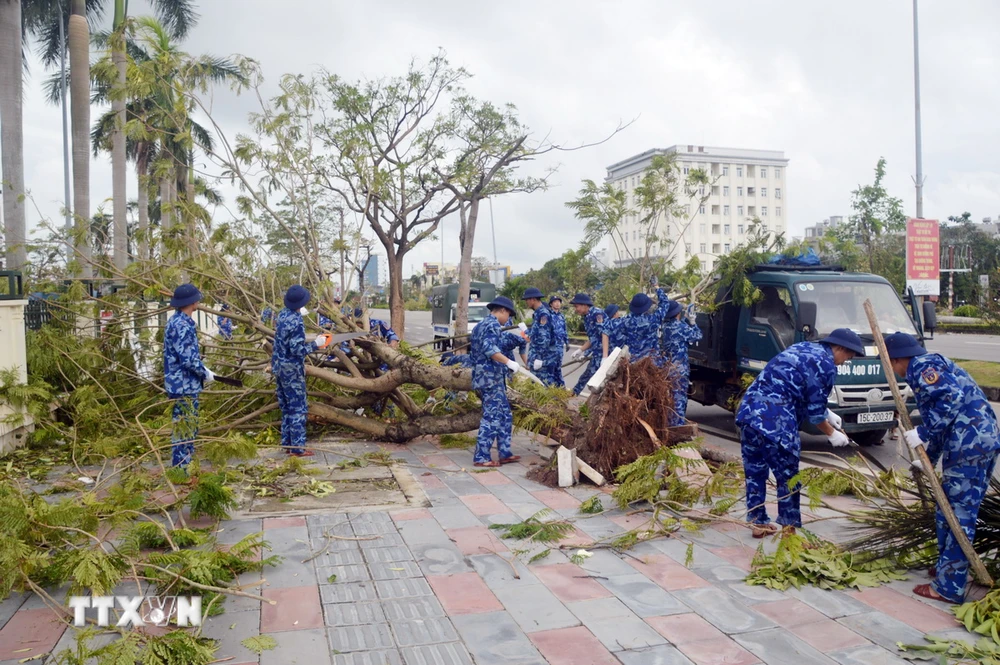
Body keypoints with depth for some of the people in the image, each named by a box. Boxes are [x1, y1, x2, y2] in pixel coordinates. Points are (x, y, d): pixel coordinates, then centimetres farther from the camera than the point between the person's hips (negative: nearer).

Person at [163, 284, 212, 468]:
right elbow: (188, 359, -24)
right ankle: (181, 469, 5)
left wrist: (202, 370, 16)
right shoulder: (182, 325, -20)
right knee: (185, 428, -2)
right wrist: (206, 374, -11)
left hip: (185, 383, 10)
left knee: (187, 426, 17)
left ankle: (182, 466, 26)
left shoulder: (179, 321, 12)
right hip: (184, 384, -10)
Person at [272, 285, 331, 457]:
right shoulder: (296, 322, -23)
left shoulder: (282, 314, 5)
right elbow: (297, 350, -24)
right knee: (298, 408, -2)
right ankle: (298, 448, 1)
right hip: (292, 370, -9)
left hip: (279, 367, 9)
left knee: (286, 407, 17)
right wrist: (316, 344, -13)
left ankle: (287, 443, 24)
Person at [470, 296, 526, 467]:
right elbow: (489, 348, -24)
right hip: (491, 376, -10)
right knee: (492, 417, -7)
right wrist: (509, 362, -25)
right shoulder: (493, 324, -9)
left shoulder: (480, 325, 21)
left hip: (481, 375, 10)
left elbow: (475, 352, 26)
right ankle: (481, 457, -5)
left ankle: (505, 453, 15)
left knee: (505, 415, 13)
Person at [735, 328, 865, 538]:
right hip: (775, 421, -9)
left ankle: (758, 523, 28)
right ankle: (789, 530, 12)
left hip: (748, 409, 9)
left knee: (755, 472, 17)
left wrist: (828, 414, 37)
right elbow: (814, 412, 0)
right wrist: (832, 434, 17)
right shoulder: (826, 365, -3)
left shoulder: (803, 347, 22)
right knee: (788, 479, 5)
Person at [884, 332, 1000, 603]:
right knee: (950, 510, 19)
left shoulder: (922, 366, -5)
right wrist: (930, 458, 35)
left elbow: (951, 397, -22)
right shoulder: (931, 365, 25)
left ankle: (949, 587, 0)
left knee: (958, 514, -6)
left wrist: (923, 433, -16)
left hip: (968, 443, -10)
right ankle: (947, 567, 32)